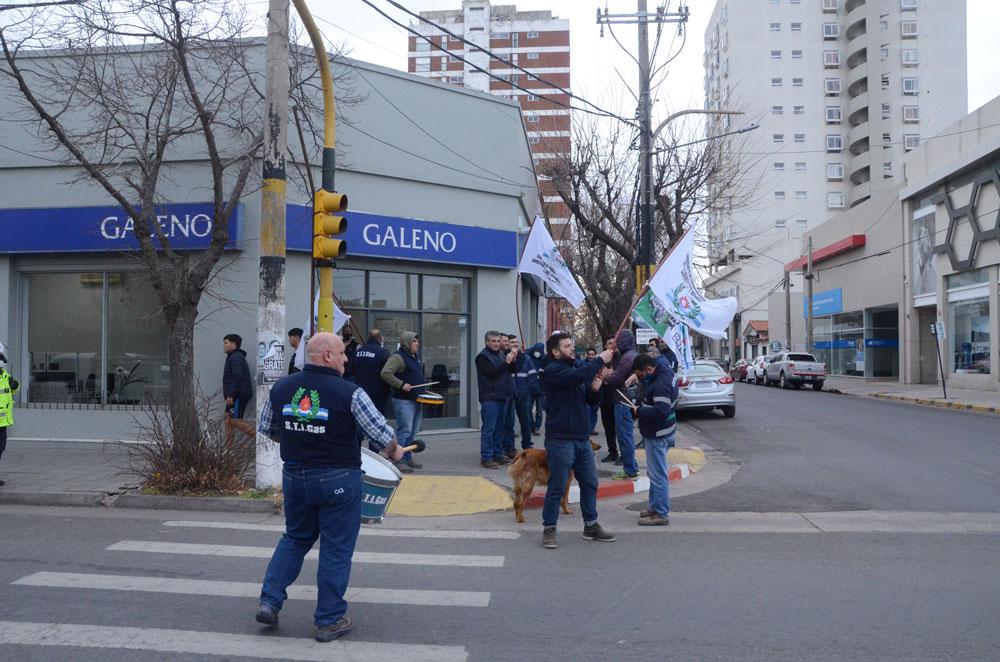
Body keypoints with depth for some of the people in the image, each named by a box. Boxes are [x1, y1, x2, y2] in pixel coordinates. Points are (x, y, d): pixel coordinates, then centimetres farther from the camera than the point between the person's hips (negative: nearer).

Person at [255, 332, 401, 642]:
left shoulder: (280, 387, 0)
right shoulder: (349, 393, -15)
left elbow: (266, 428, 12)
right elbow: (382, 433, -12)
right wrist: (394, 450, 8)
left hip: (294, 476, 5)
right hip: (338, 480, -5)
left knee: (295, 539, 24)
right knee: (336, 550, 7)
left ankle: (269, 602, 18)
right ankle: (329, 620, 15)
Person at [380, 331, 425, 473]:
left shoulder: (415, 357, 18)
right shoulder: (398, 357, -11)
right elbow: (385, 373, -22)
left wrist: (422, 390, 16)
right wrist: (401, 384, -23)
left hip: (417, 400, 9)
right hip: (403, 401, -9)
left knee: (413, 432, 12)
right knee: (404, 432, -9)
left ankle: (408, 458, 21)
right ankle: (399, 461, -4)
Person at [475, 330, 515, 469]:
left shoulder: (501, 354, 16)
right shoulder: (483, 356, -8)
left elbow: (512, 370, 15)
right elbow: (492, 373, -19)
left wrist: (513, 361, -4)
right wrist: (506, 362, -23)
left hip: (502, 396, 8)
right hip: (490, 398, -8)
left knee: (500, 427, 12)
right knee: (488, 428, -7)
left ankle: (498, 454, 19)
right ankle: (486, 457, -4)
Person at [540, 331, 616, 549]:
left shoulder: (575, 368, 17)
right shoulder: (552, 370, -10)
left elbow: (590, 399, 21)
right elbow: (576, 377, -29)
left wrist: (595, 389, -1)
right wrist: (600, 361, -20)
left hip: (581, 438, 8)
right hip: (560, 439, -8)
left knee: (590, 484, 13)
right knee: (557, 487, -1)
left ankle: (591, 526, 25)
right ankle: (549, 530, 10)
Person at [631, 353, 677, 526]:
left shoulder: (660, 385, -26)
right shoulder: (663, 367, 2)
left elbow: (661, 412, -33)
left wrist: (640, 411, -18)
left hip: (658, 435, -11)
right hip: (656, 433, 11)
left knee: (658, 475, -4)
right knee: (654, 472, 21)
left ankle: (661, 514, 3)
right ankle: (655, 507, 32)